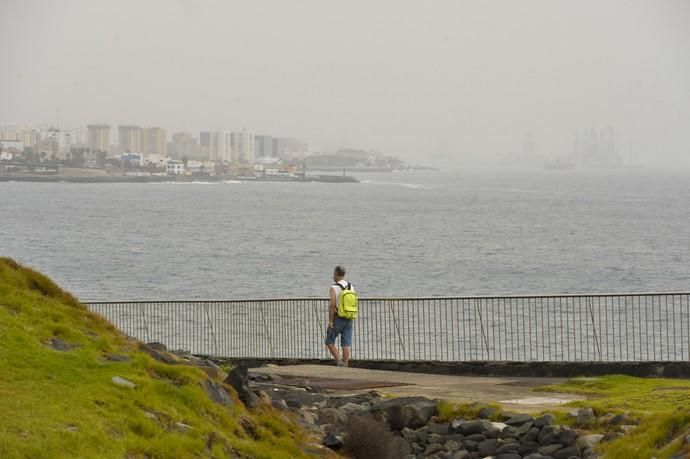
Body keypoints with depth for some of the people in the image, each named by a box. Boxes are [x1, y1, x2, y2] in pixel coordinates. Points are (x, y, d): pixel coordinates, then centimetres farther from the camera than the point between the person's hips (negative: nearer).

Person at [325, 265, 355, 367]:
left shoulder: (333, 289, -13)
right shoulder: (351, 287, 7)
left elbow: (332, 306, -19)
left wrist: (330, 321, -15)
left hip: (337, 319, -5)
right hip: (349, 319, 5)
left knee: (329, 342, 8)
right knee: (346, 344, 4)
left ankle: (339, 362, -6)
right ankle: (345, 365, 1)